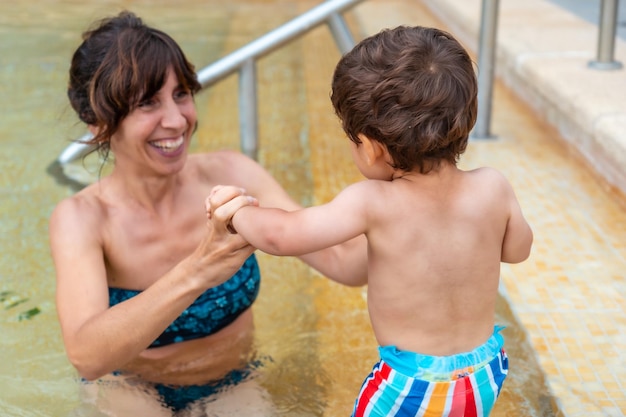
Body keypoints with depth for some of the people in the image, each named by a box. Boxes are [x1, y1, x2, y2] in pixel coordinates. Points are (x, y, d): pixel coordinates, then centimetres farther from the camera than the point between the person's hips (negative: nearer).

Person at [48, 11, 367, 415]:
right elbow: (87, 356, -37)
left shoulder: (231, 175, -16)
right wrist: (195, 272, -51)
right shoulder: (81, 218, -21)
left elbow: (344, 263, -21)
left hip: (235, 383, 2)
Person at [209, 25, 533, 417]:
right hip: (484, 375, 5)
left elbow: (282, 235, -25)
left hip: (409, 385, -4)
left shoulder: (372, 203, -25)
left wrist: (236, 212, -6)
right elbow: (518, 249, 3)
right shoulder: (493, 189, -14)